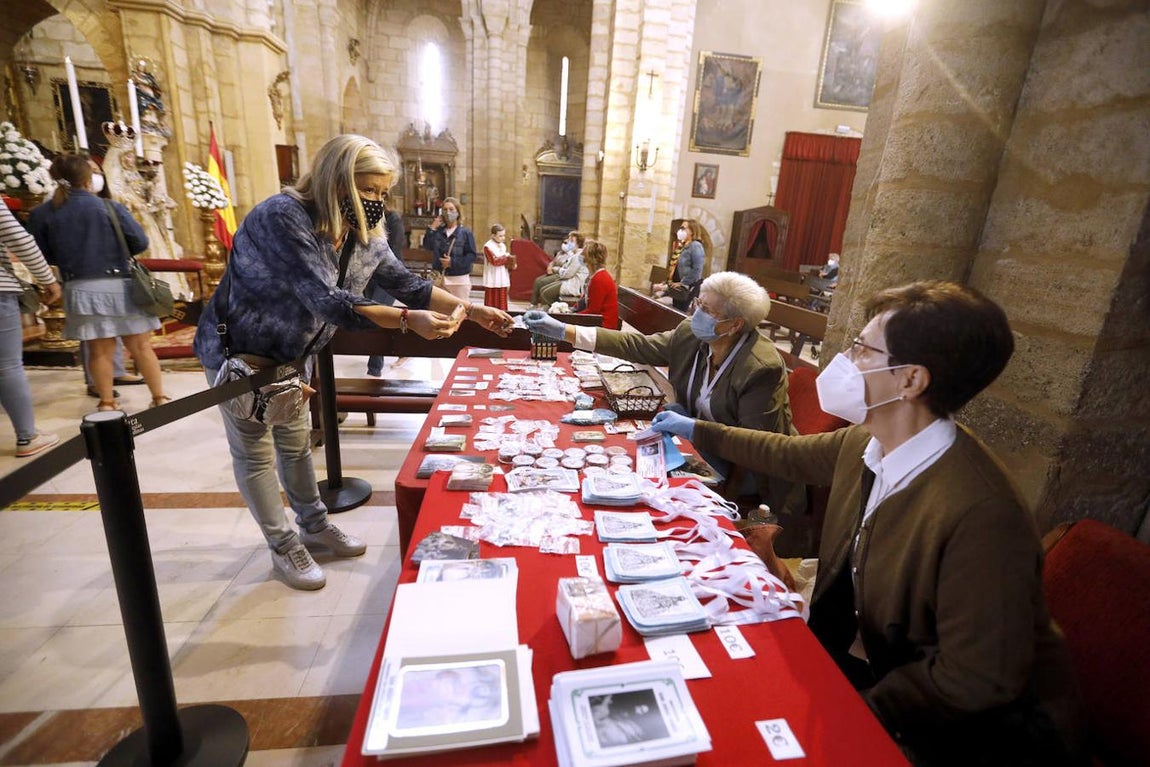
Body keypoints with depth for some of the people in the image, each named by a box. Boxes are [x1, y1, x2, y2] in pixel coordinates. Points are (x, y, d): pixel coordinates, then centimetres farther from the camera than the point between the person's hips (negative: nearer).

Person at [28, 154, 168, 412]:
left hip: (81, 290, 3)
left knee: (99, 350, 11)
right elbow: (140, 243, -8)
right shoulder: (110, 207, -7)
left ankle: (107, 403, 16)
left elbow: (43, 255, 6)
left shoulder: (41, 214, 3)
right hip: (119, 286, -3)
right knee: (141, 346, 6)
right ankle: (159, 397, 12)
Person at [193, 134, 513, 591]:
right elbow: (327, 302, -39)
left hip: (291, 353, 7)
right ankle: (283, 547, 21)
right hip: (238, 349, -6)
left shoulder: (365, 237, -8)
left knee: (296, 443, 17)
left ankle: (314, 527, 34)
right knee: (256, 453, 6)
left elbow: (408, 285, -2)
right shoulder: (282, 217, -31)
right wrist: (407, 321, -44)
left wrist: (474, 312, -9)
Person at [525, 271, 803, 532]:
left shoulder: (762, 368, -25)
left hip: (745, 468, -5)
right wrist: (562, 330, -10)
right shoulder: (689, 335, -9)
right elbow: (634, 345, -7)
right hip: (700, 444, 6)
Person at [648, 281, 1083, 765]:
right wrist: (697, 431, 20)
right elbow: (789, 454, 8)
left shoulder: (981, 514, -33)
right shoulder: (864, 443, -11)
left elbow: (976, 681, -27)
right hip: (861, 657, 6)